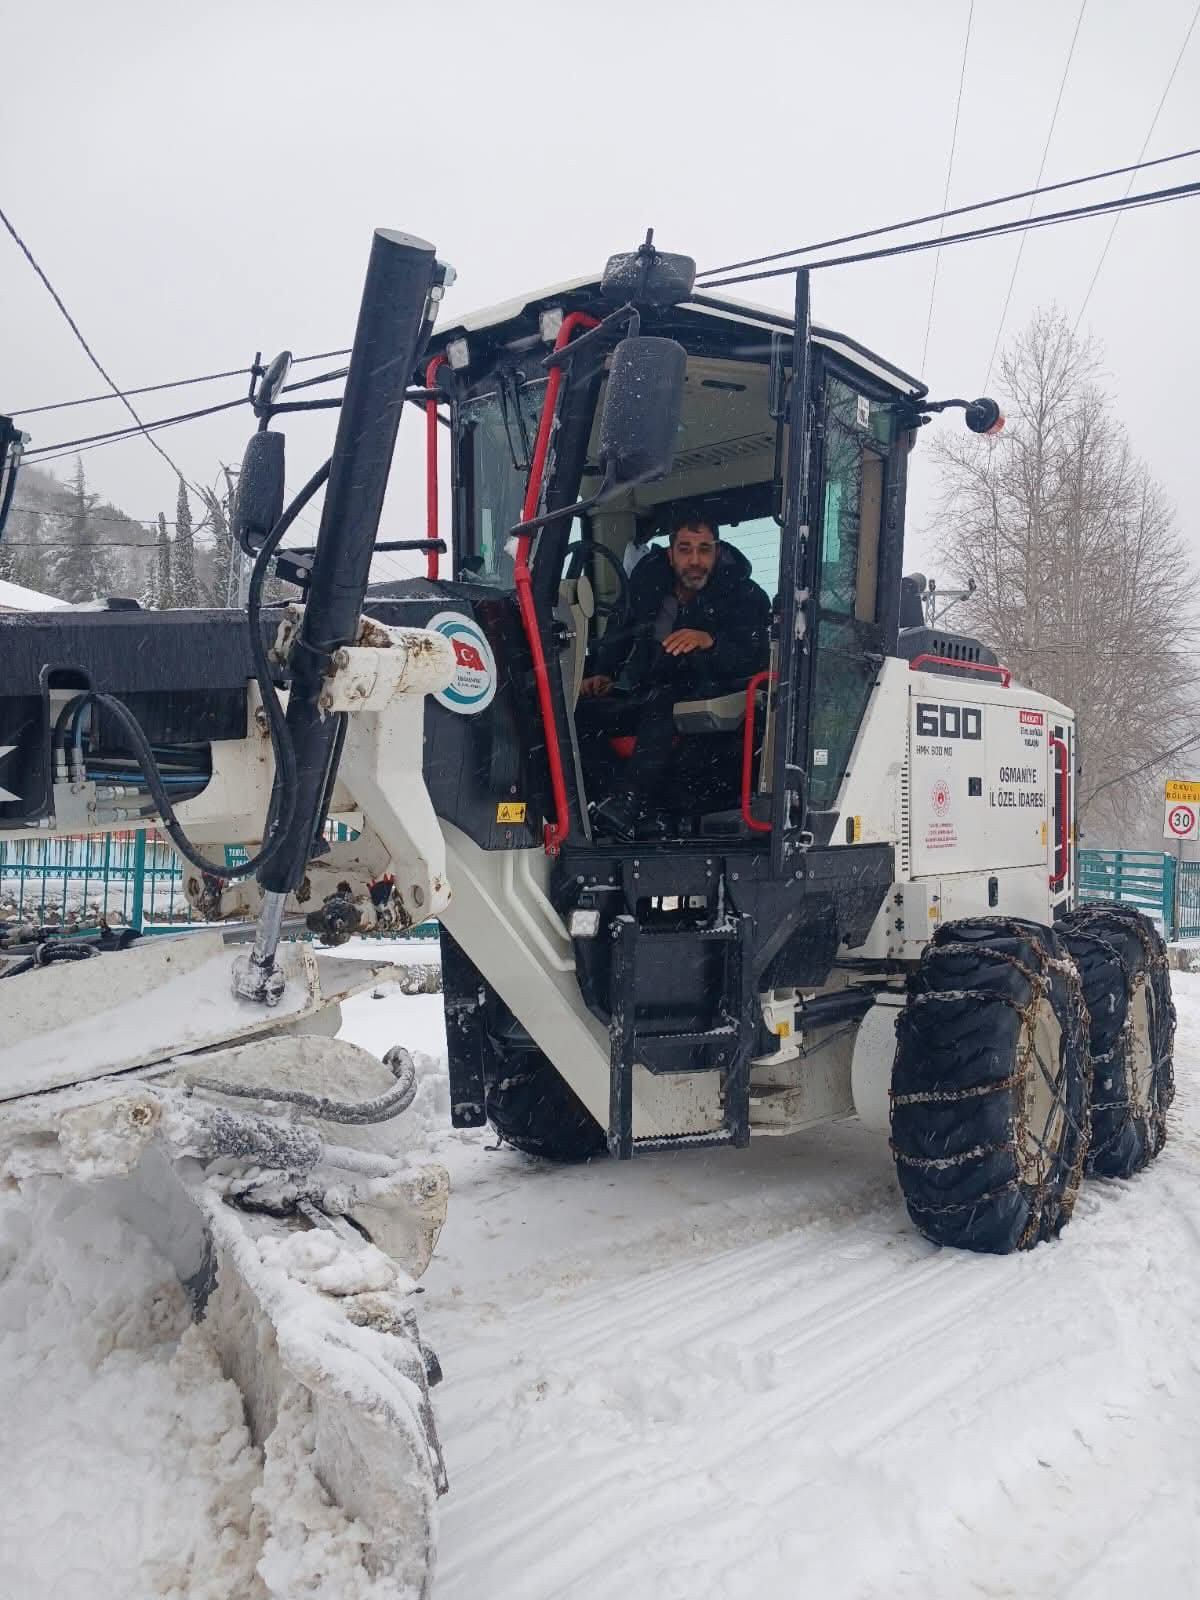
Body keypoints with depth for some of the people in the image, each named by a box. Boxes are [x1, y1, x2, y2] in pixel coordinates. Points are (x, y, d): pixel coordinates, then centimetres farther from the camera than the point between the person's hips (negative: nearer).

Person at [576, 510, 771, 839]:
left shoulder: (743, 595, -6)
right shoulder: (649, 584, 8)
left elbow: (755, 658, -20)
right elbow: (619, 636, 23)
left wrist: (709, 641, -37)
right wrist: (601, 674, 6)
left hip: (706, 697, -5)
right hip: (644, 695, 5)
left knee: (661, 703, -39)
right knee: (584, 713, -23)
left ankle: (629, 801, -50)